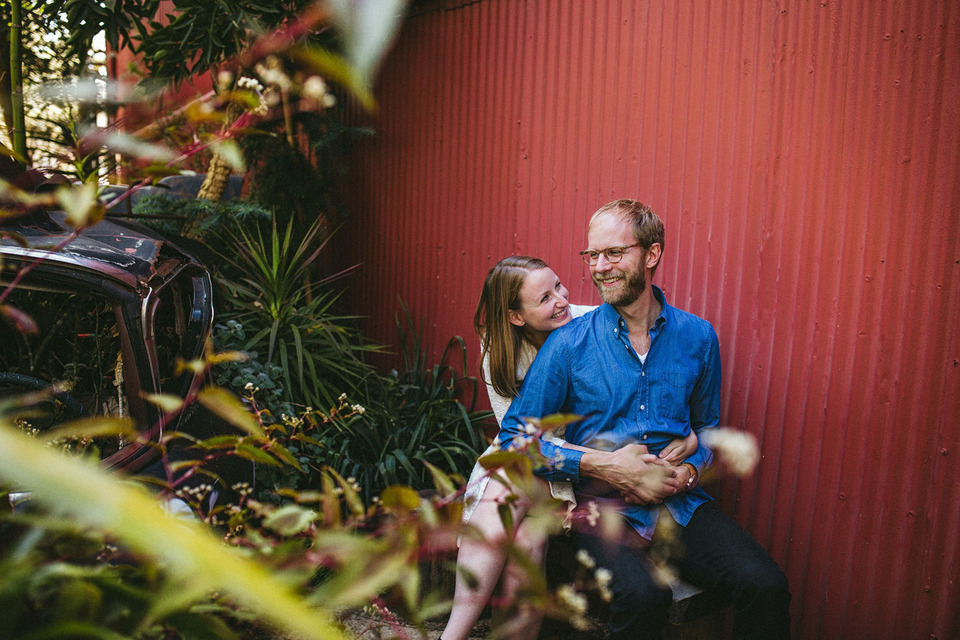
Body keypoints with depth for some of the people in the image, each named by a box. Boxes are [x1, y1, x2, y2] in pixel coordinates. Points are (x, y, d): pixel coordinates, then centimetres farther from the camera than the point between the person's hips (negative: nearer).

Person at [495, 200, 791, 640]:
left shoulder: (697, 336, 7)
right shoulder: (569, 344, -2)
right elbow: (514, 436, -2)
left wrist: (689, 472, -3)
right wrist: (600, 464, -12)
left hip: (682, 505, 3)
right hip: (605, 507, -2)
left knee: (766, 586, -23)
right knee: (643, 597, -31)